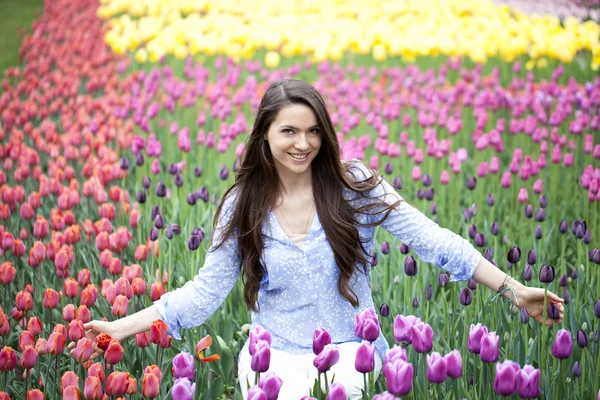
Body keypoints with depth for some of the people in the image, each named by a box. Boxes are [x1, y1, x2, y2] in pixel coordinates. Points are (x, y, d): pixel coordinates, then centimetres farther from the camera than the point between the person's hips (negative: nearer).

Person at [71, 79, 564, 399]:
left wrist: (511, 288, -12)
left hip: (350, 352, 0)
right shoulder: (243, 204, 2)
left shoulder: (356, 185, -3)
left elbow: (432, 240, -5)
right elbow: (206, 290, 4)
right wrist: (122, 327, -3)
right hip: (277, 356, 1)